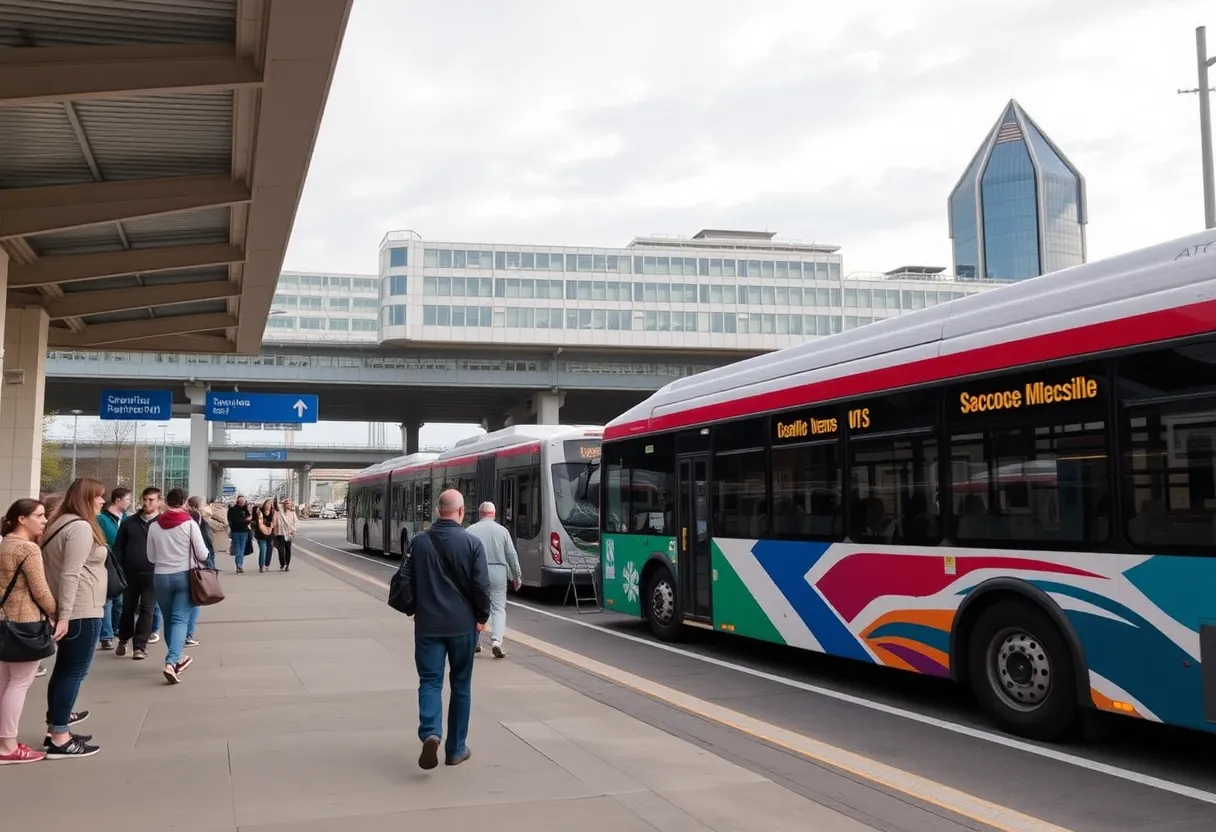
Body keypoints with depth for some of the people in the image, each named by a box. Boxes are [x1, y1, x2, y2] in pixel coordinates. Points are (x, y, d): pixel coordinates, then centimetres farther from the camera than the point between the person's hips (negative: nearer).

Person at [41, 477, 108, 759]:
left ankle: (57, 727, 23)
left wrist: (61, 613, 22)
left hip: (69, 609, 10)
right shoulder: (81, 527, -17)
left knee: (64, 669, 16)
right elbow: (70, 574, -23)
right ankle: (59, 740, -3)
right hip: (81, 611, -10)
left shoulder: (61, 523, 14)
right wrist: (64, 616, -26)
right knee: (74, 671, -6)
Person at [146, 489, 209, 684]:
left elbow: (151, 557, 8)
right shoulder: (190, 524, -8)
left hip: (161, 577, 3)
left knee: (169, 620, 17)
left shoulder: (154, 526, 1)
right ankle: (171, 662, -21)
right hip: (185, 575, -3)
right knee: (180, 619, -4)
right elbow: (203, 554, -7)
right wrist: (190, 555, 15)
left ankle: (176, 658, 30)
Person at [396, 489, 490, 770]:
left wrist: (412, 610, 19)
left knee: (430, 681, 5)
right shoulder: (472, 543, -8)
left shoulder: (418, 542, 1)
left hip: (428, 624, 1)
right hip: (463, 625, -1)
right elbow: (481, 585, -10)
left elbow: (406, 581, 5)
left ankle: (430, 734, -20)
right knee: (461, 685, 11)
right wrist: (482, 616, 3)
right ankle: (456, 749, 17)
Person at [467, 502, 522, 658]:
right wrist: (517, 576, 13)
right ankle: (496, 640, -12)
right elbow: (511, 555, 4)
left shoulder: (470, 530, 1)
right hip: (498, 573, 0)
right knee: (498, 608, 5)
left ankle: (475, 643, 20)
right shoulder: (502, 530, 3)